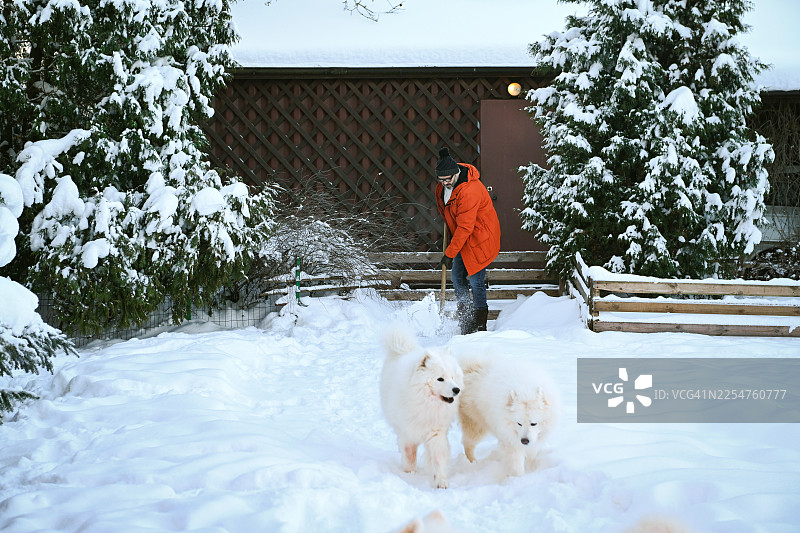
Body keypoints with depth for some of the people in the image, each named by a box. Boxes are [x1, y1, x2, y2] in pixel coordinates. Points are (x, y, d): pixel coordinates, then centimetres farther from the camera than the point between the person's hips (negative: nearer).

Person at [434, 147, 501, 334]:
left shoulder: (469, 191, -31)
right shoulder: (444, 185, -2)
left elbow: (465, 227, -30)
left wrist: (449, 253, -26)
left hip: (479, 238, -9)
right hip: (463, 238, 9)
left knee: (476, 281, -8)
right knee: (457, 278, 11)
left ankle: (479, 327, 2)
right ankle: (465, 319, 22)